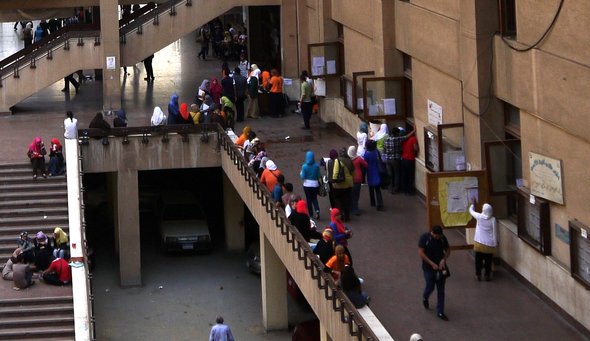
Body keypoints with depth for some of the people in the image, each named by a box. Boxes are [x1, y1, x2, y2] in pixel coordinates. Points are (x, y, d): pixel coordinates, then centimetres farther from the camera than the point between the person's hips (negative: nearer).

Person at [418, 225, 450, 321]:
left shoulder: (442, 238, -6)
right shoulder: (424, 238, -16)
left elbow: (448, 250, 6)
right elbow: (421, 253, -17)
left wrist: (444, 259, -13)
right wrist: (432, 264, -21)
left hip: (440, 267, 3)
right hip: (429, 268, -3)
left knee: (441, 290, 5)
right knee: (430, 287, 3)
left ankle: (440, 312, 13)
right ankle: (425, 298, 40)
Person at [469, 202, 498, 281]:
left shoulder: (479, 217, -12)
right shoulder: (492, 219, -13)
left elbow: (471, 211, 7)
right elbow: (495, 232, -8)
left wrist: (472, 203, 25)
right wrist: (496, 242, 2)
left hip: (479, 243, 0)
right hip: (489, 244, 0)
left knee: (478, 260, 11)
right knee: (488, 261, 11)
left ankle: (478, 275, 15)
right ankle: (487, 275, 16)